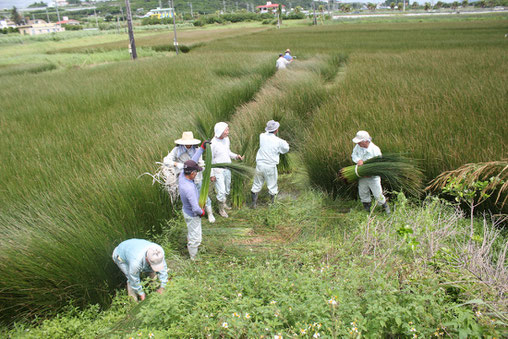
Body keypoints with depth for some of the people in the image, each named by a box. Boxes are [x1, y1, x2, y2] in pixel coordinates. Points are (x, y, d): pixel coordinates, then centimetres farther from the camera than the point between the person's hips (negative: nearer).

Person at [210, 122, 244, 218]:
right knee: (221, 191, 0)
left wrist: (236, 156, -4)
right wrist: (211, 174, -12)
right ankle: (221, 209, 21)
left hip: (227, 169, 7)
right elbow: (210, 160, -15)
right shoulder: (213, 143, -23)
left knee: (227, 189, 20)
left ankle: (223, 203, 43)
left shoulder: (226, 139, -3)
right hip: (218, 171, -7)